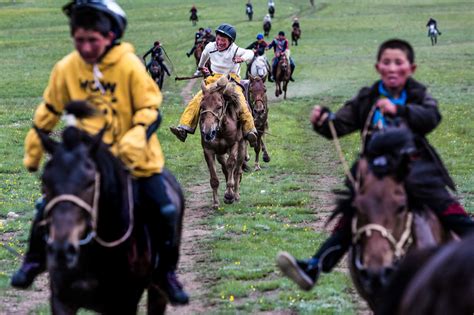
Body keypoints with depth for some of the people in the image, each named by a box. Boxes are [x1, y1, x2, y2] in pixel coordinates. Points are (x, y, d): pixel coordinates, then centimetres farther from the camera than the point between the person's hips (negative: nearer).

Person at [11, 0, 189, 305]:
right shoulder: (66, 69, -5)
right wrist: (33, 152, 14)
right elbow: (48, 113, 8)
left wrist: (135, 140, -29)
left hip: (133, 159, -1)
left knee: (164, 212, -8)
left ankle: (166, 272, 16)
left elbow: (150, 109, -11)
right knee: (50, 205, -8)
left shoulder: (130, 66, -13)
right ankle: (35, 259, 18)